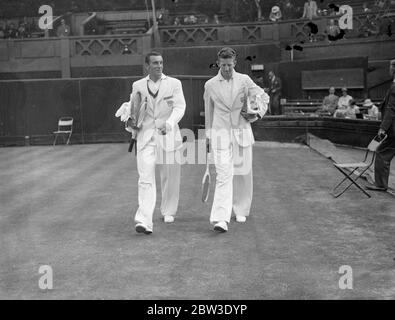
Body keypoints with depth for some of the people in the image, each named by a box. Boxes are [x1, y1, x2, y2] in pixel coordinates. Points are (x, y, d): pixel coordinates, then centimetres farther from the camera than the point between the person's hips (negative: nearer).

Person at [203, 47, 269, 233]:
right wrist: (209, 136, 16)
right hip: (220, 134, -1)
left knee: (242, 173, 9)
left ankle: (241, 211, 28)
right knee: (223, 175, -12)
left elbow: (263, 96, 11)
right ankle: (221, 219, -17)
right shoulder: (210, 85, 3)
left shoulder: (244, 80, 2)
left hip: (241, 132, 2)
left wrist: (256, 112, -7)